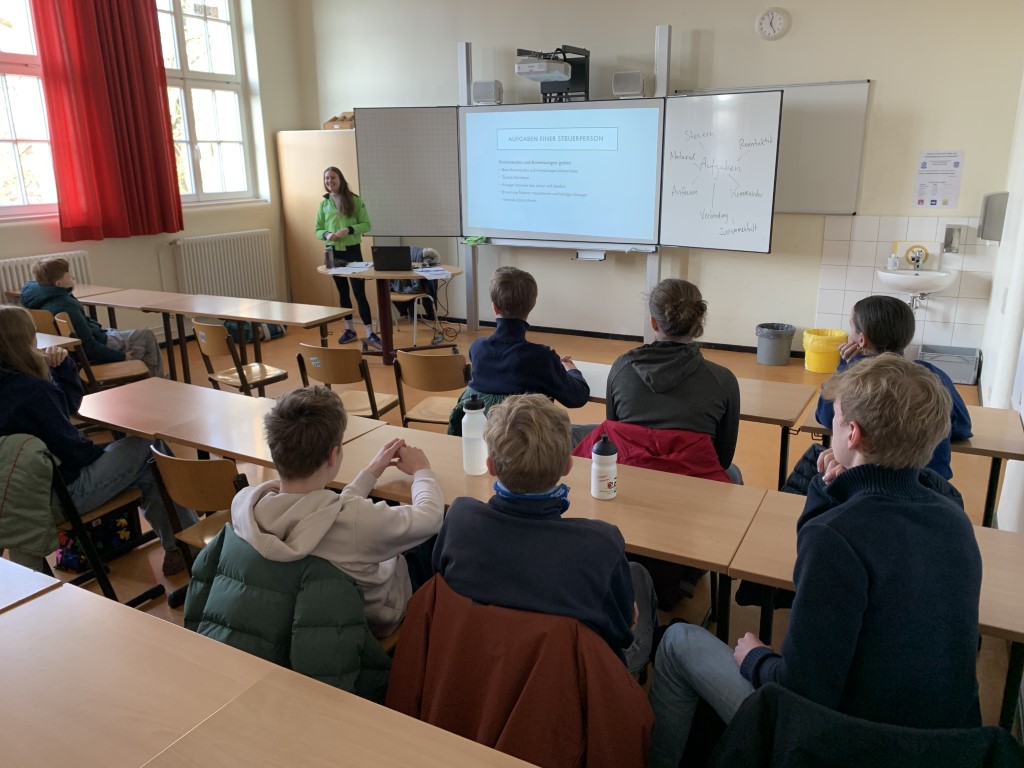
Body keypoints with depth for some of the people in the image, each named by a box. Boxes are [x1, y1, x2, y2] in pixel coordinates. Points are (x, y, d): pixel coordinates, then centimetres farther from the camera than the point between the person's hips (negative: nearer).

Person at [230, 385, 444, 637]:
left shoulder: (243, 503, -27)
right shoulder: (357, 519, -44)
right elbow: (430, 516, -22)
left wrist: (372, 471, 2)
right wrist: (421, 470, -2)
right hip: (375, 618, -5)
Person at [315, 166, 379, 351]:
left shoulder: (355, 200, -3)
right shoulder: (324, 203, 5)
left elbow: (366, 225, -3)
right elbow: (317, 230, 8)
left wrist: (349, 230, -19)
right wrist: (326, 234, -14)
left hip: (352, 250, -4)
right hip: (333, 252, 4)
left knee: (359, 292, -7)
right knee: (343, 291, 12)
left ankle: (370, 334, -8)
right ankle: (349, 329, 23)